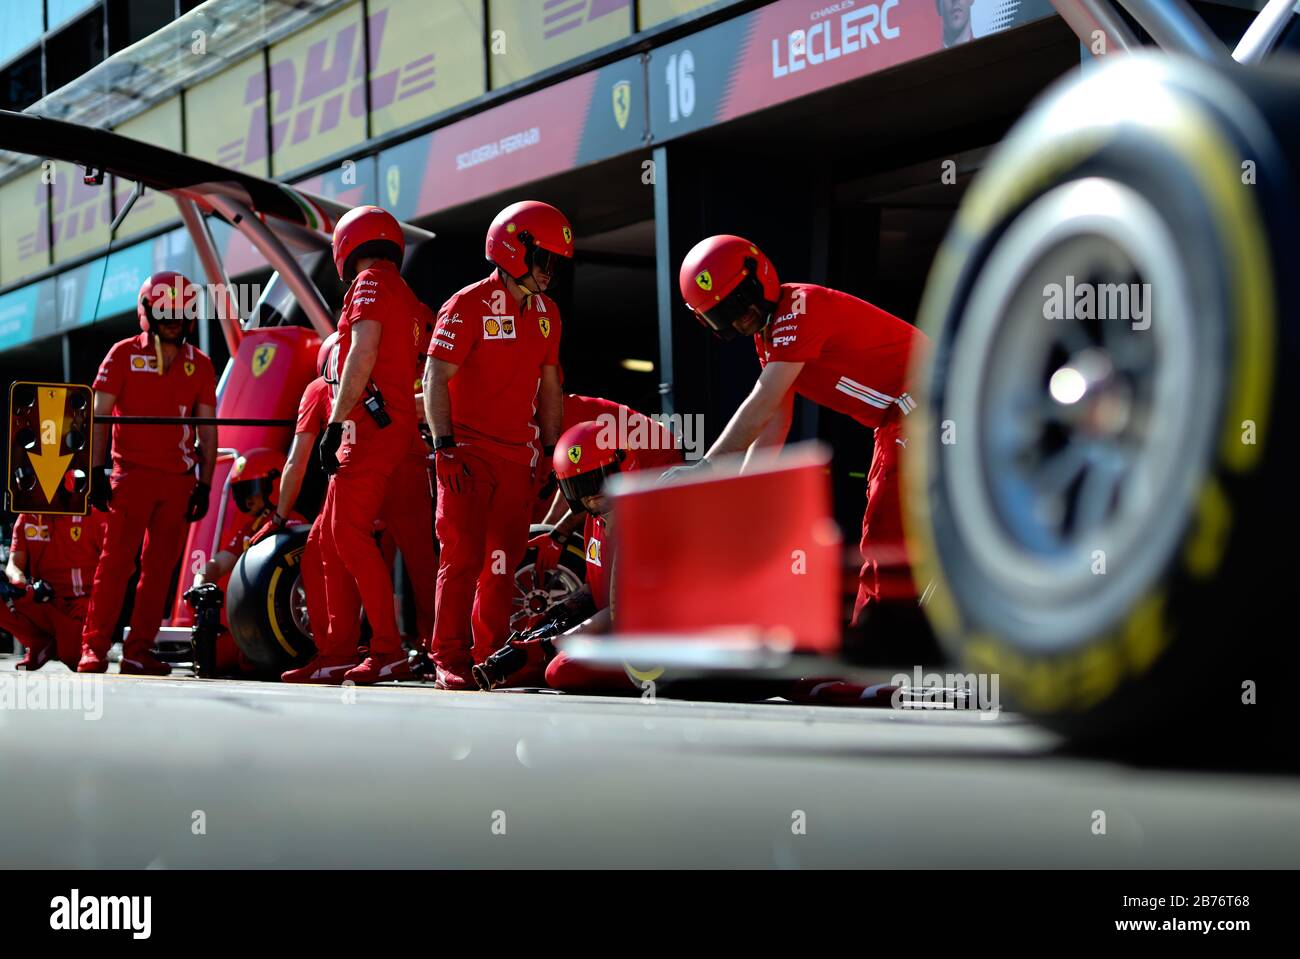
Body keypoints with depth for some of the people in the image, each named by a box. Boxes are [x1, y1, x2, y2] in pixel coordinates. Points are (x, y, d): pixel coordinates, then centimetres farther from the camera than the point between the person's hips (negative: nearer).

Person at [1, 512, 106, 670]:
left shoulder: (92, 516, -5)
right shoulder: (26, 518, 7)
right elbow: (14, 565, 1)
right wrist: (24, 584, -24)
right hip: (42, 604, 4)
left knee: (73, 657, -28)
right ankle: (41, 644, 0)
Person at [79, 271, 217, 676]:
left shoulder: (199, 364, 11)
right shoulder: (125, 354, 3)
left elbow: (207, 431, 14)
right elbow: (99, 416, 0)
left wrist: (205, 484, 7)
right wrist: (97, 471, -8)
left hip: (179, 480, 4)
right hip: (132, 472, -3)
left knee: (161, 567, 3)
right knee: (116, 560, -9)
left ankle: (138, 650, 8)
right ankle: (94, 646, -6)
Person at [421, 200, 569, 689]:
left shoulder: (546, 313, 13)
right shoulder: (469, 306, -9)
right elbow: (435, 379, -11)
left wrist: (550, 449, 15)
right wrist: (444, 446, -17)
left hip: (519, 455, 6)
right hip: (469, 452, -6)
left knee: (504, 560, 5)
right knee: (462, 555, -8)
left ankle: (491, 655, 13)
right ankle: (450, 659, -4)